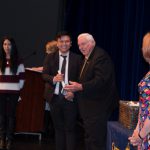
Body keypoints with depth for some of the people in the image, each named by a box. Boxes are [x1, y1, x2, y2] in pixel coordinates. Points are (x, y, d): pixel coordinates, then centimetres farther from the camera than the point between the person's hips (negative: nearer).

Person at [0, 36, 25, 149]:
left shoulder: (18, 62, 2)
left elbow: (22, 78, 3)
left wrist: (18, 90, 1)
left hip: (13, 92, -1)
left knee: (11, 115, 2)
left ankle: (10, 139, 7)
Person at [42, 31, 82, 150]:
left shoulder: (77, 58, 0)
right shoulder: (50, 57, 6)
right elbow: (44, 75, 0)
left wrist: (74, 92, -17)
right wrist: (53, 79, -21)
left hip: (70, 98, -2)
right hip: (55, 97, 3)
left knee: (70, 129, 0)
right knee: (58, 128, 13)